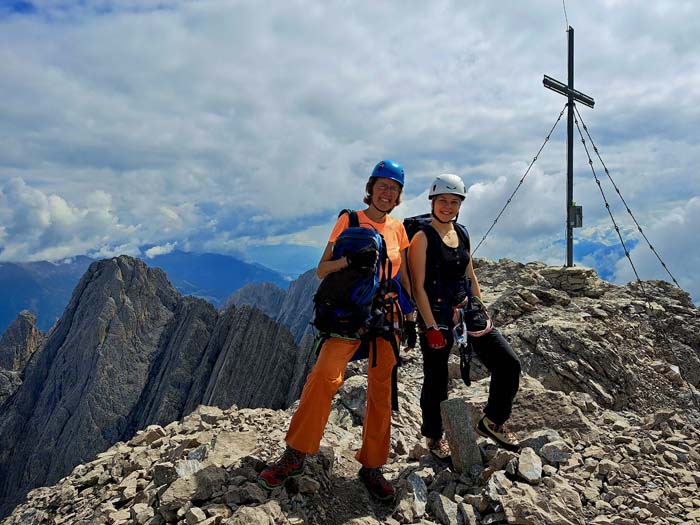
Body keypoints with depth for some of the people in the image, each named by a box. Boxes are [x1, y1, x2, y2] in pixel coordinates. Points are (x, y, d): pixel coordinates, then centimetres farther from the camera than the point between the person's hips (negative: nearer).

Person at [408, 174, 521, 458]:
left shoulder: (462, 233, 10)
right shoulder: (423, 237, -9)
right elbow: (418, 286, -13)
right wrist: (431, 327, -17)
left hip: (466, 311, 6)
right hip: (436, 316, -6)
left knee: (508, 364, 0)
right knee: (436, 381, 6)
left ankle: (492, 422, 21)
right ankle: (434, 437, 30)